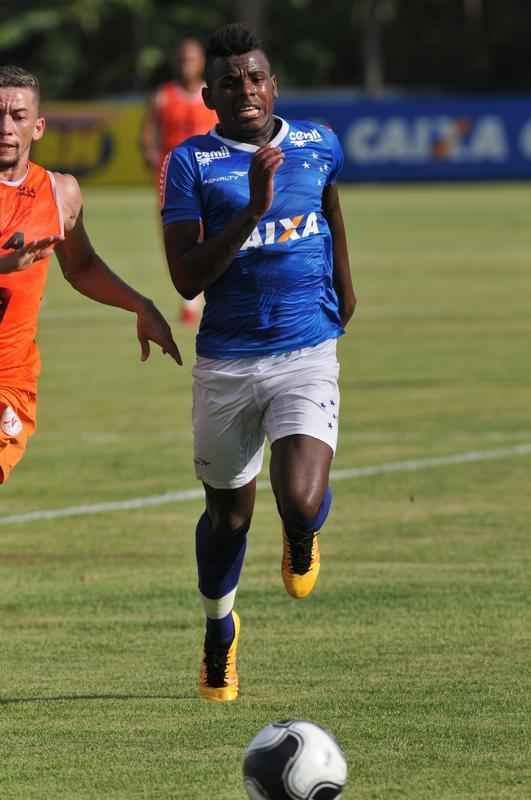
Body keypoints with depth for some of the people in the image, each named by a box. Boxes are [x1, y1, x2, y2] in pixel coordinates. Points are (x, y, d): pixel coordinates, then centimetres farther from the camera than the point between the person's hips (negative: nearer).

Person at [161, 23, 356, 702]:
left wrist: (344, 290, 31)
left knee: (300, 505, -20)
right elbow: (186, 279, -16)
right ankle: (219, 630, 43)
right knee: (228, 514, 13)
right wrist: (253, 211, -25)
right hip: (226, 361, 0)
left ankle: (302, 540, 19)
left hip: (307, 352, 0)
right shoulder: (190, 163, -7)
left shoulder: (318, 146, 2)